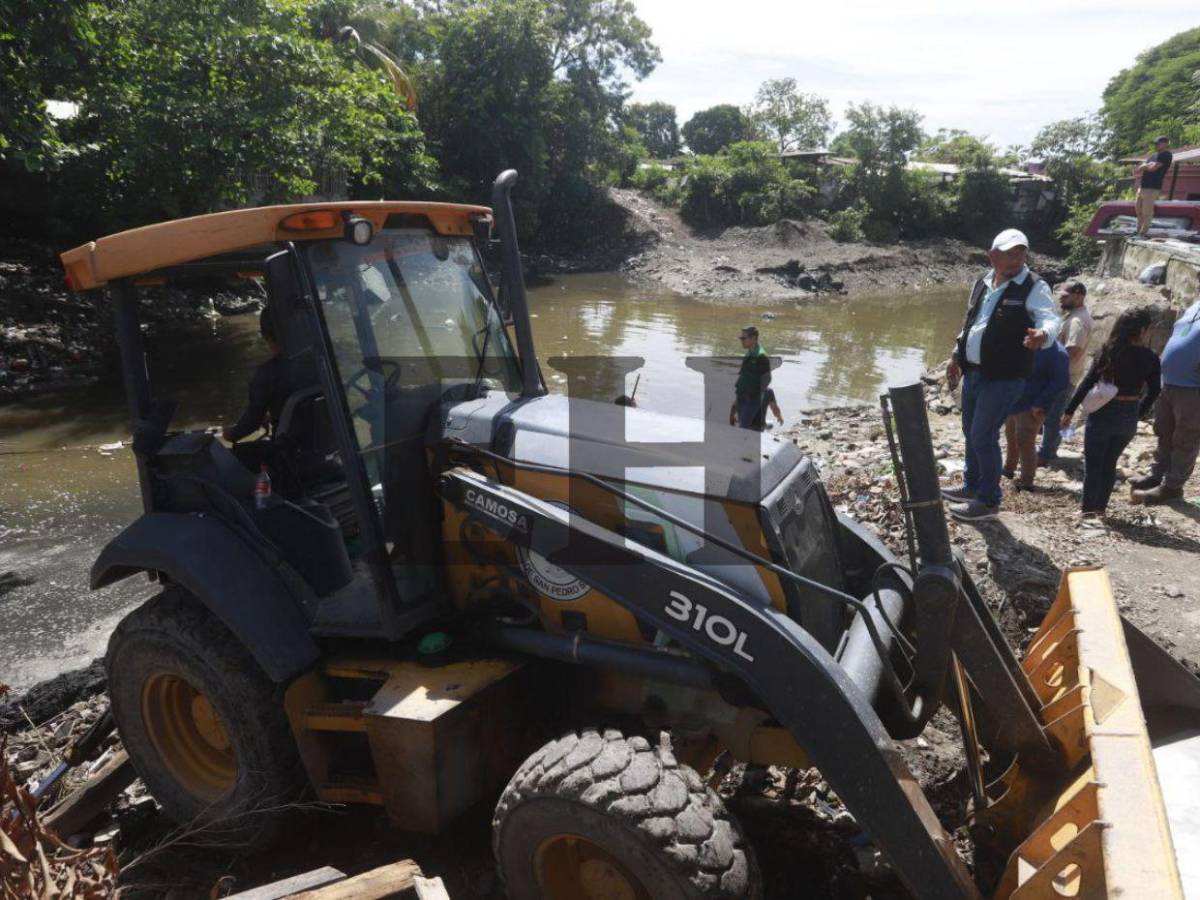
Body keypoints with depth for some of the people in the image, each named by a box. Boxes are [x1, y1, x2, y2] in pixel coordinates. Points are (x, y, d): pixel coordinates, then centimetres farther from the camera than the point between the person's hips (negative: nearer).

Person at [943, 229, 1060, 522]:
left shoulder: (1034, 287, -12)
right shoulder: (982, 283, 9)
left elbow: (1050, 320, -25)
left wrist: (1043, 335, -48)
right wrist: (956, 357, 20)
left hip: (1004, 377, -7)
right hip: (973, 371, 7)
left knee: (983, 436, -6)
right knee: (970, 432, 18)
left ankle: (989, 501, 9)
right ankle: (972, 486, 37)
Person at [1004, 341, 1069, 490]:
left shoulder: (1056, 352, -15)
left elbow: (1061, 381, -16)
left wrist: (1041, 404, -18)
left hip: (1031, 407, -7)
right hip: (1012, 403, 7)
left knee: (1025, 443, -10)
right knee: (1011, 439, 19)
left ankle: (1026, 482, -3)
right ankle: (1008, 469, 36)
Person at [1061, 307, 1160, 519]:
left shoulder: (1109, 350, -9)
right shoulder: (1150, 358, -4)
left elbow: (1088, 382, -10)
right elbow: (1153, 392, 1)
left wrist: (1070, 410, -6)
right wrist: (1137, 414, 13)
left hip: (1104, 412, -2)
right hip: (1129, 417, 2)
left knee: (1093, 461, 8)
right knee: (1110, 462, 16)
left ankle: (1088, 507, 8)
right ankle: (1100, 506, 21)